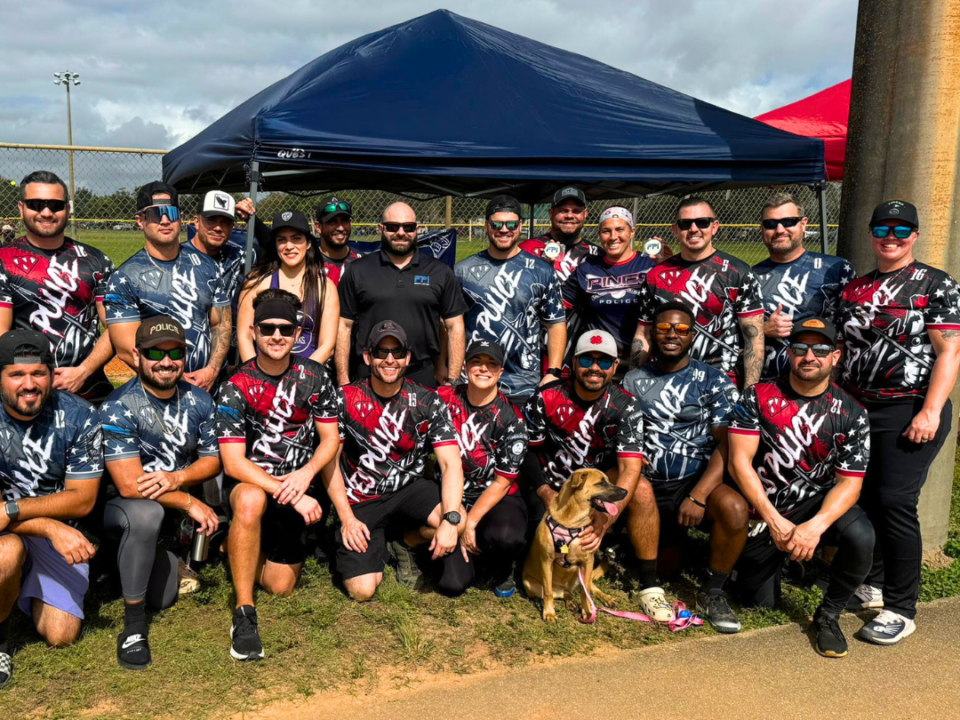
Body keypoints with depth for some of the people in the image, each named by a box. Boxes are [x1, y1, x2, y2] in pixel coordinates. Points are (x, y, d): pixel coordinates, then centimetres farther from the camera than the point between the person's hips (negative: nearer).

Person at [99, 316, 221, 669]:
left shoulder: (199, 401, -4)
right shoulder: (118, 408, -19)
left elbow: (212, 460, 2)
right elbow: (129, 484, -24)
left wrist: (178, 478, -19)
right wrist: (189, 502, -22)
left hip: (178, 504, 4)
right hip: (124, 506, -4)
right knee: (146, 513, -38)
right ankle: (133, 624, -23)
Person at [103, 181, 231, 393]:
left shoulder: (205, 266, 9)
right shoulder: (125, 278, -4)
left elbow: (221, 323, 10)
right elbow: (127, 349, -9)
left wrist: (212, 369, -6)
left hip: (208, 385, 3)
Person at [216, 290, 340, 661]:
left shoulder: (314, 376, -3)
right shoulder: (236, 388, -13)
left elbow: (330, 438, 2)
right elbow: (233, 463, -18)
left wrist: (306, 473, -19)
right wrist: (291, 495, -27)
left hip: (296, 484, 3)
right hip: (249, 481, -3)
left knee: (279, 584, -1)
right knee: (251, 500, -40)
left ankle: (244, 550, 34)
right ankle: (244, 614, -26)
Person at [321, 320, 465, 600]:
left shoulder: (427, 402, -8)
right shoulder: (345, 399, -8)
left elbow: (451, 464, -14)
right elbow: (329, 461, -4)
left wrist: (451, 519, -29)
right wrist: (347, 518, -12)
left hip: (409, 488, 1)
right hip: (360, 500, -1)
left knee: (457, 521, -29)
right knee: (362, 591, -16)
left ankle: (402, 542, 5)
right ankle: (377, 545, 20)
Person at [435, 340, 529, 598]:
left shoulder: (510, 419, -10)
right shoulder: (444, 399, -4)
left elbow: (502, 483, -10)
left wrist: (470, 522, -16)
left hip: (497, 499, -1)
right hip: (452, 497, 1)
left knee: (505, 536, -37)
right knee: (453, 583, -18)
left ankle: (502, 571, 1)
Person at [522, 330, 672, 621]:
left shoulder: (625, 408, -14)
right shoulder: (546, 398, -12)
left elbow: (630, 468, -25)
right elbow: (527, 451, -4)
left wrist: (604, 520, -40)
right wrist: (546, 493, -21)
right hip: (551, 485, -1)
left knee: (642, 489, -29)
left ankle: (649, 586, -18)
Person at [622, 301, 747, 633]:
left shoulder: (714, 382, -3)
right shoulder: (633, 381, 6)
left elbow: (726, 445, -10)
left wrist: (698, 496, -22)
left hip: (699, 479, -2)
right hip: (651, 486, 2)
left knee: (734, 508, -34)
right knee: (667, 570, 6)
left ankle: (712, 593, -11)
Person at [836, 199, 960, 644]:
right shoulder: (854, 290, 14)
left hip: (910, 411, -5)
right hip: (857, 408, 5)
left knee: (894, 501, -10)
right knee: (861, 497, 9)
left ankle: (901, 609, 2)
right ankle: (871, 584, 28)